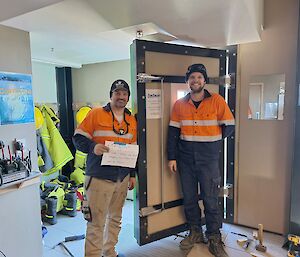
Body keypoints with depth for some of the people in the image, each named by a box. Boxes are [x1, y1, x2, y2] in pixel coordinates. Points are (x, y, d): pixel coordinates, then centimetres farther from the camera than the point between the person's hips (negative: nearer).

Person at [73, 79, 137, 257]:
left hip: (122, 178, 6)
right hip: (99, 177, -5)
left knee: (115, 218, 17)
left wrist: (133, 174, 15)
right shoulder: (96, 114, -4)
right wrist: (93, 147, -24)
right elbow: (78, 138, -5)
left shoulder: (132, 120, 12)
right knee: (97, 221, 0)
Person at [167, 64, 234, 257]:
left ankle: (214, 239, 22)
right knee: (189, 198, 12)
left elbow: (229, 127, 1)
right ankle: (195, 232, 32)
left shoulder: (217, 101, -4)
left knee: (211, 199, 4)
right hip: (186, 158, 3)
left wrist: (211, 141, 2)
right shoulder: (179, 104, 4)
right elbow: (173, 132, 4)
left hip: (209, 158, -3)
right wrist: (172, 157, 1)